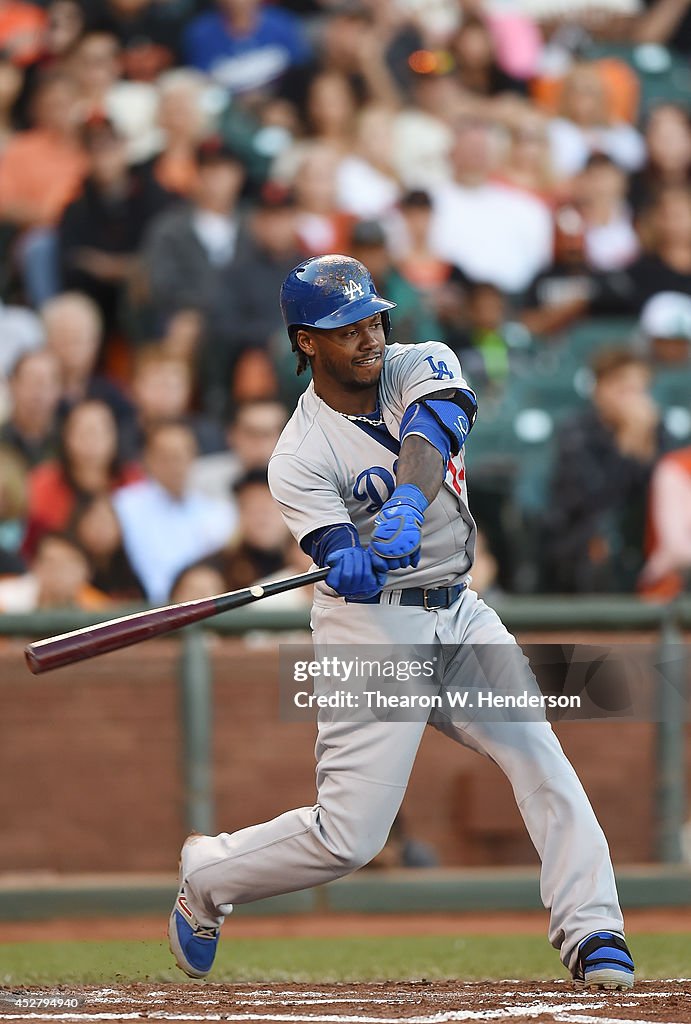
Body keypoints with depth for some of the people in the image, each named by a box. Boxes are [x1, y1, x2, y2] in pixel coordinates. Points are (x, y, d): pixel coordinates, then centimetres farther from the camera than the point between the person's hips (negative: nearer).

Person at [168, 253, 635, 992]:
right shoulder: (300, 457, -13)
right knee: (349, 835, -8)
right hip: (371, 629, -5)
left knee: (542, 761, -12)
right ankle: (205, 879, 16)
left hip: (456, 612, 5)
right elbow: (341, 561, -24)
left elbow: (430, 437, -24)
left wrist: (406, 505, -44)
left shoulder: (421, 368, -2)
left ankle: (592, 937, -12)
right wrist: (353, 563, -49)